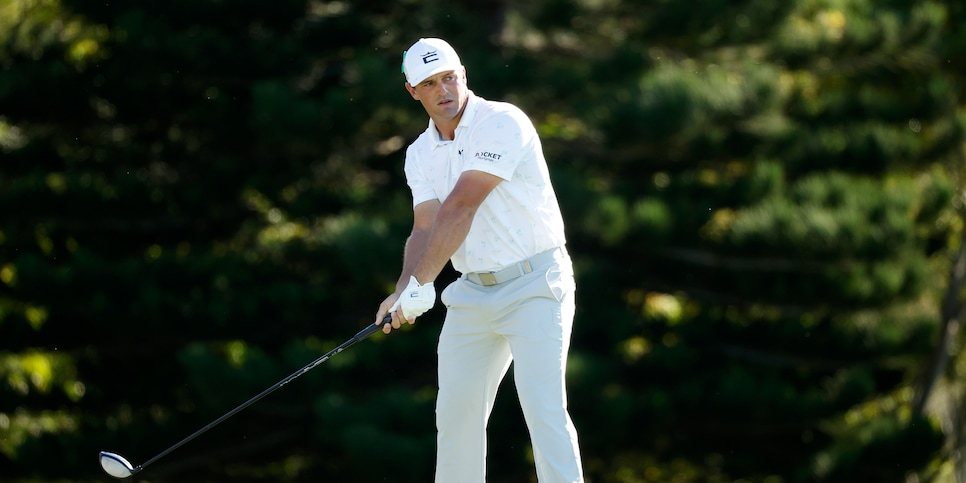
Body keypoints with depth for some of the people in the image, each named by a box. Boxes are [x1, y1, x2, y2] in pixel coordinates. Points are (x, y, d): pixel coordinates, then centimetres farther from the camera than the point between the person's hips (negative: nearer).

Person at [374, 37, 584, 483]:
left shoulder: (502, 123, -15)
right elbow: (426, 229, -2)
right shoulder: (420, 154, 8)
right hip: (472, 293, 7)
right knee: (456, 413, 7)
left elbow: (460, 208, -22)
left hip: (533, 286, -7)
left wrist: (421, 283, -26)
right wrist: (404, 291, -22)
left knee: (544, 408, -17)